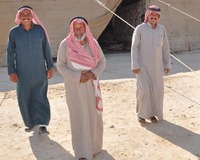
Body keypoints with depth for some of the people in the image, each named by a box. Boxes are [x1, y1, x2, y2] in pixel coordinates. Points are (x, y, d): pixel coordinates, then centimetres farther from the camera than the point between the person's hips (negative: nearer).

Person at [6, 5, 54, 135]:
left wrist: (50, 66, 5)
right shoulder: (14, 32, -1)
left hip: (40, 72, -1)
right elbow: (10, 52, 1)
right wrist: (11, 71, -3)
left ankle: (42, 125, 1)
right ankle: (30, 123, 24)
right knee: (24, 99, 7)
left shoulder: (40, 30, 0)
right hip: (22, 74, 1)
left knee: (40, 97, -3)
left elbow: (46, 50, 5)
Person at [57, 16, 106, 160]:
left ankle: (94, 144, 34)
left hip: (91, 85, 3)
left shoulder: (93, 42, -4)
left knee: (93, 115, 12)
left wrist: (93, 73, -16)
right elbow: (61, 66, -8)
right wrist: (77, 77, -19)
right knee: (79, 117, 1)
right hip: (74, 86, -3)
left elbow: (102, 61, 3)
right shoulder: (65, 44, -12)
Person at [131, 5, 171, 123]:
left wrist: (168, 64, 5)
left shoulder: (162, 29, 2)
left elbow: (165, 48, 7)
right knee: (144, 89, -12)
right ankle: (141, 112, 11)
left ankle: (152, 113, 22)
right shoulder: (140, 29, -10)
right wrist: (135, 66, -15)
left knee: (157, 90, 4)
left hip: (157, 65, 4)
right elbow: (134, 48, -10)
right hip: (143, 65, -4)